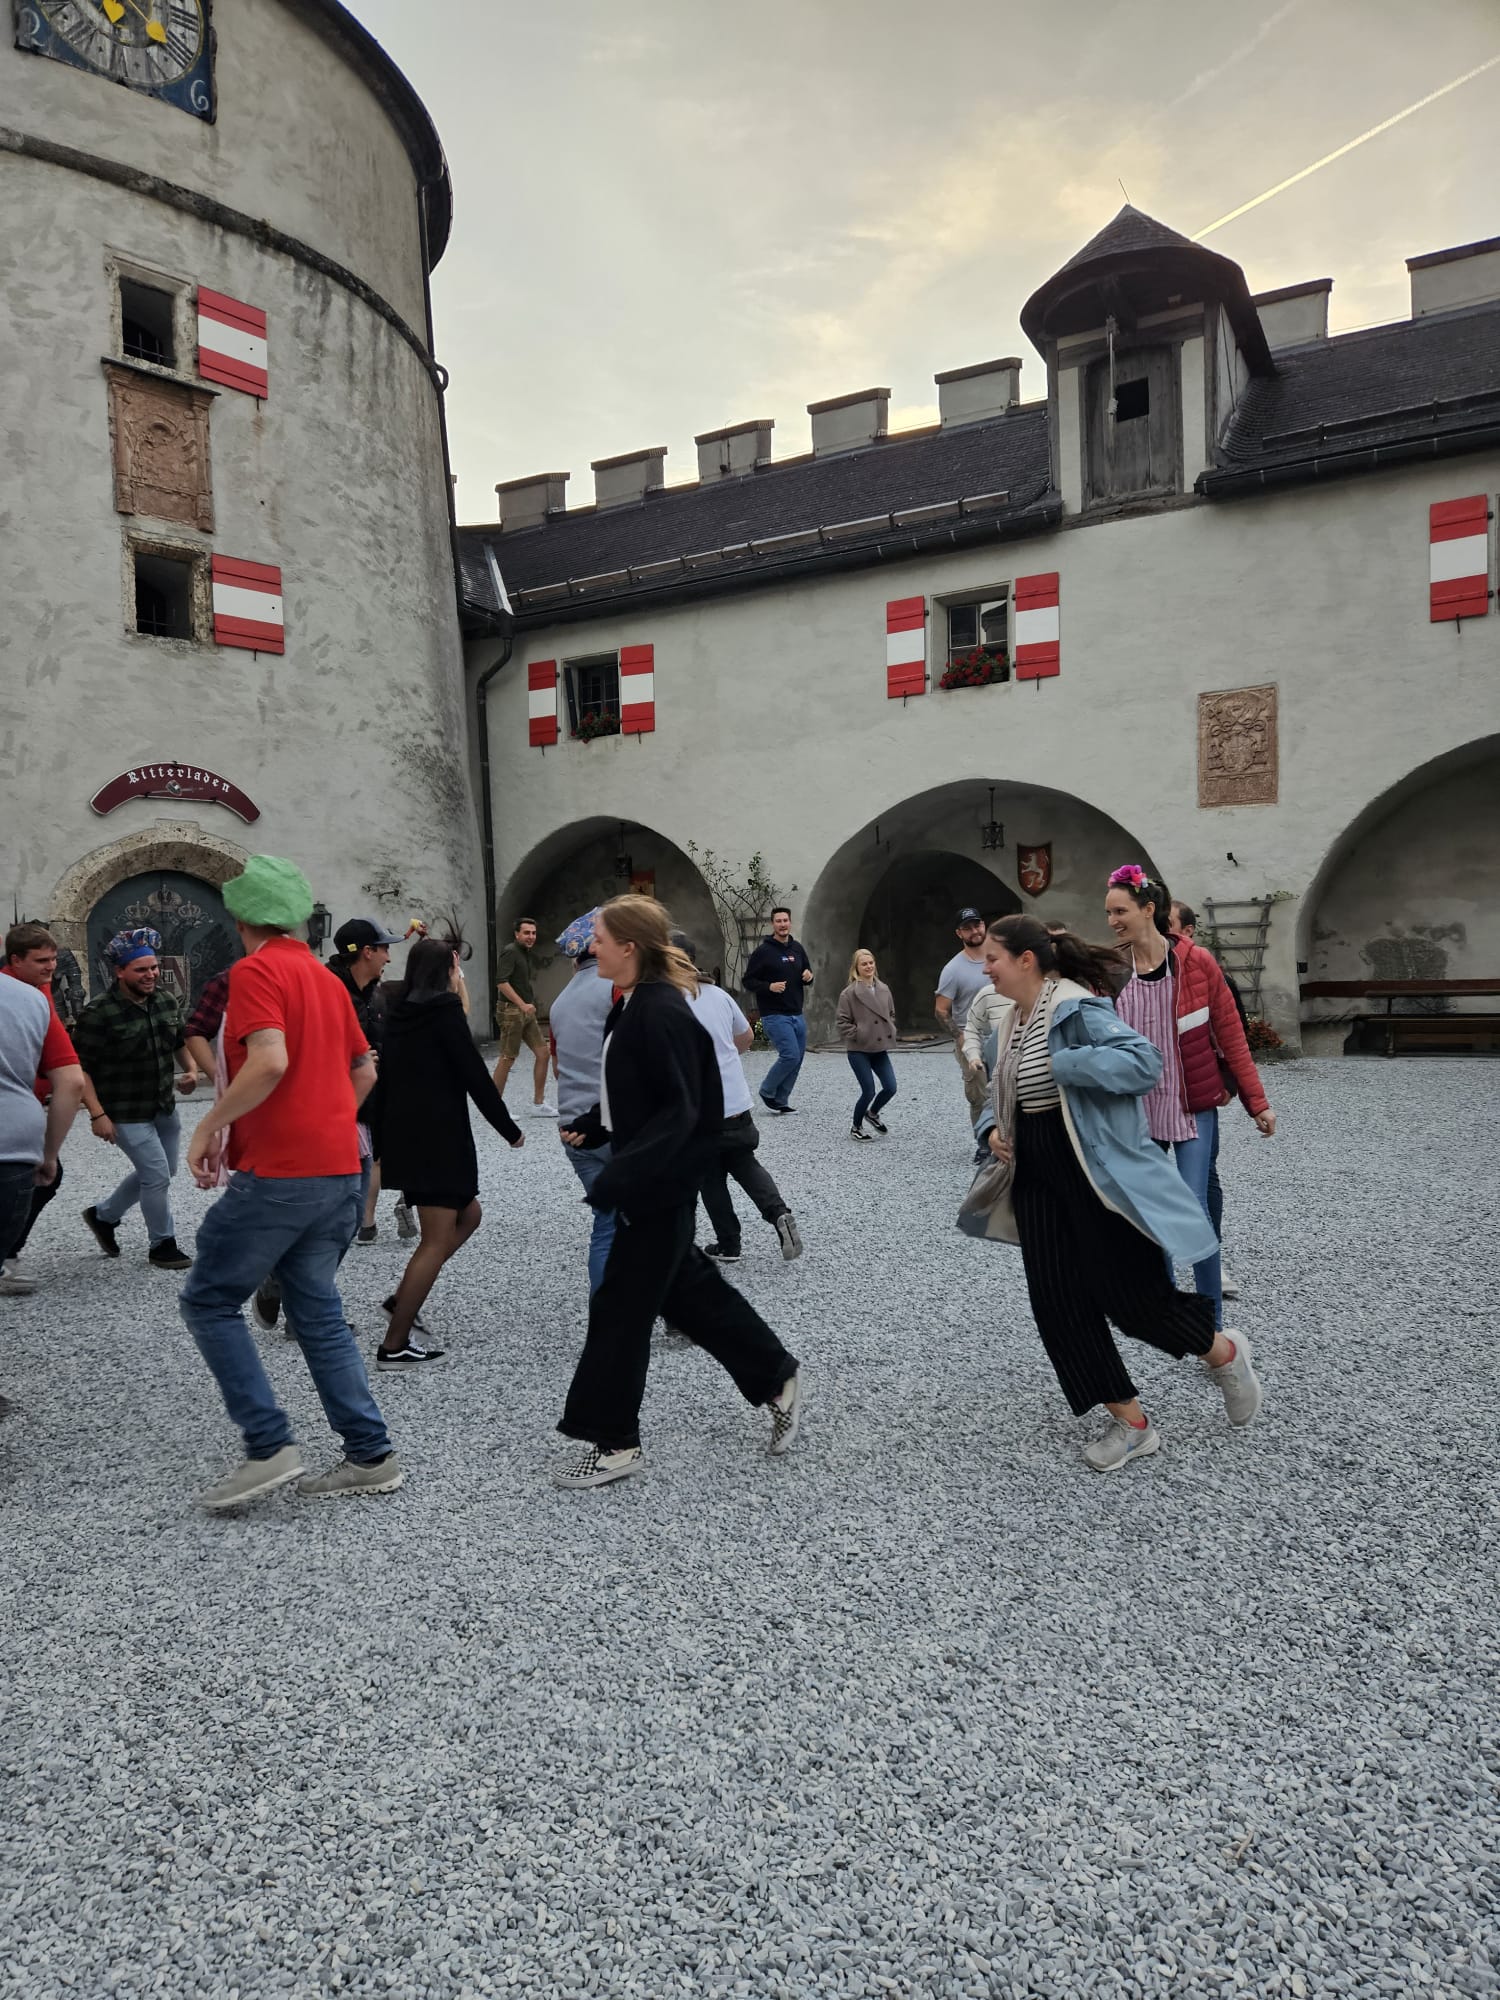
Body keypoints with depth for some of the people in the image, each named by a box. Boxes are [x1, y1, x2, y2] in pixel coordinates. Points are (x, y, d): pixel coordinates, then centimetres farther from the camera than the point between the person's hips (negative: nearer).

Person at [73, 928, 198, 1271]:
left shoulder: (166, 1001, 1)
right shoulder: (99, 1013, -19)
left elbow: (180, 1042, 17)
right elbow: (80, 1068, -17)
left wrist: (190, 1069, -2)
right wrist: (97, 1114, -21)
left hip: (163, 1107, 7)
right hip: (125, 1113, -7)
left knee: (161, 1172, 19)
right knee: (157, 1174, -7)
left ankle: (103, 1215, 39)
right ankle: (163, 1245, 12)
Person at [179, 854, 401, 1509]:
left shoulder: (256, 970, -9)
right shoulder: (326, 977, 16)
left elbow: (269, 1061, -23)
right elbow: (364, 1071, 21)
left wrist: (209, 1126, -12)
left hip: (277, 1172, -8)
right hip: (339, 1168, 8)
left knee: (209, 1300, 6)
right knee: (318, 1311, 14)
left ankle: (269, 1446, 1)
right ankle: (370, 1455, 13)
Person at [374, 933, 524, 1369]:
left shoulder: (400, 1013, 13)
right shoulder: (445, 1009, -10)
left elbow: (386, 1078, 17)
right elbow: (474, 1075, -12)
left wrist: (384, 1141, 24)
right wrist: (510, 1129, -3)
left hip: (403, 1133, 9)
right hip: (435, 1136, -9)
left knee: (468, 1215, 19)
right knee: (438, 1238, -3)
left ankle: (402, 1300, 17)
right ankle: (394, 1346, -1)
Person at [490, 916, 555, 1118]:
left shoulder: (526, 954, 17)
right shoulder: (510, 952, -12)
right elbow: (501, 982, -22)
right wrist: (522, 1004, -23)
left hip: (527, 1012, 9)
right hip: (512, 1010, -9)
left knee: (543, 1053, 5)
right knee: (507, 1058, -4)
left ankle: (538, 1104, 10)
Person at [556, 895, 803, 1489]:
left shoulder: (661, 1012, -22)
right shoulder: (632, 1004, 7)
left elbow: (681, 1110, -25)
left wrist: (620, 1175, -30)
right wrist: (588, 1128, 6)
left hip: (661, 1182, -10)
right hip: (646, 1175, 10)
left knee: (621, 1306, 1)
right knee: (686, 1287, 19)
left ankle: (614, 1443, 17)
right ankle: (776, 1377, 34)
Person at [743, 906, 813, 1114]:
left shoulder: (797, 948, 11)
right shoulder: (763, 951, -6)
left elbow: (807, 974, 23)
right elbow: (748, 981, -6)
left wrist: (809, 977, -1)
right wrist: (769, 986, -22)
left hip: (797, 1015, 7)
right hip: (775, 1016, -7)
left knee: (797, 1059, 6)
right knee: (790, 1055, -16)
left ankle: (781, 1101, 19)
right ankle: (767, 1092, 6)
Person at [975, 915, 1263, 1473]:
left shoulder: (1077, 1008, -16)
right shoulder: (1012, 1022, 10)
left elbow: (1145, 1061, -27)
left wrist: (1065, 1064, -29)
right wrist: (994, 1130, 4)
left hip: (1096, 1171, -8)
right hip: (1036, 1177, 9)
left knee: (1130, 1293, -2)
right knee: (1058, 1302, 4)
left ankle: (1224, 1353, 30)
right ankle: (1131, 1423, 18)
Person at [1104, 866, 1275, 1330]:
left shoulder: (1196, 962, -9)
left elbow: (1230, 1033, -4)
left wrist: (1257, 1102, -3)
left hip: (1192, 1105, -3)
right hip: (1136, 1108, 3)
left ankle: (1213, 1318, 7)